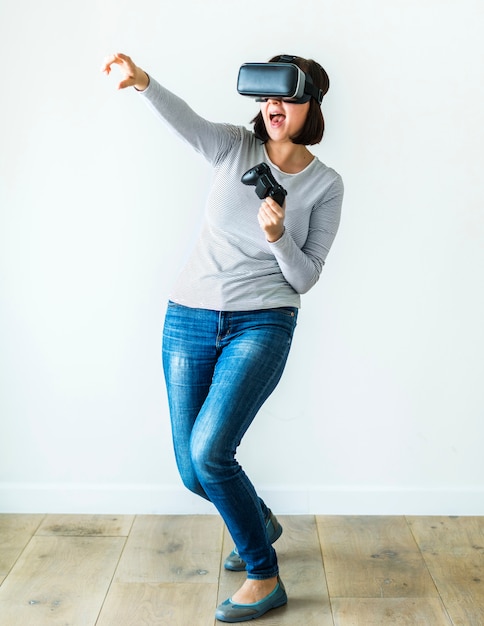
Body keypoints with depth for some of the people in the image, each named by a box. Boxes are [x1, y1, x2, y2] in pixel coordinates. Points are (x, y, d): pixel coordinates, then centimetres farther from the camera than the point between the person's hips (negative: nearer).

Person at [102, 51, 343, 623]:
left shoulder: (325, 184, 1)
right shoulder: (234, 148, 3)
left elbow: (305, 279, -1)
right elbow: (186, 121, -20)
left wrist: (277, 236, -20)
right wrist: (143, 82, -40)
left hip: (262, 325, -3)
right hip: (189, 319, 3)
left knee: (208, 451, -19)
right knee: (192, 471, 7)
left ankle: (264, 579, 3)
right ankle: (260, 522, 39)